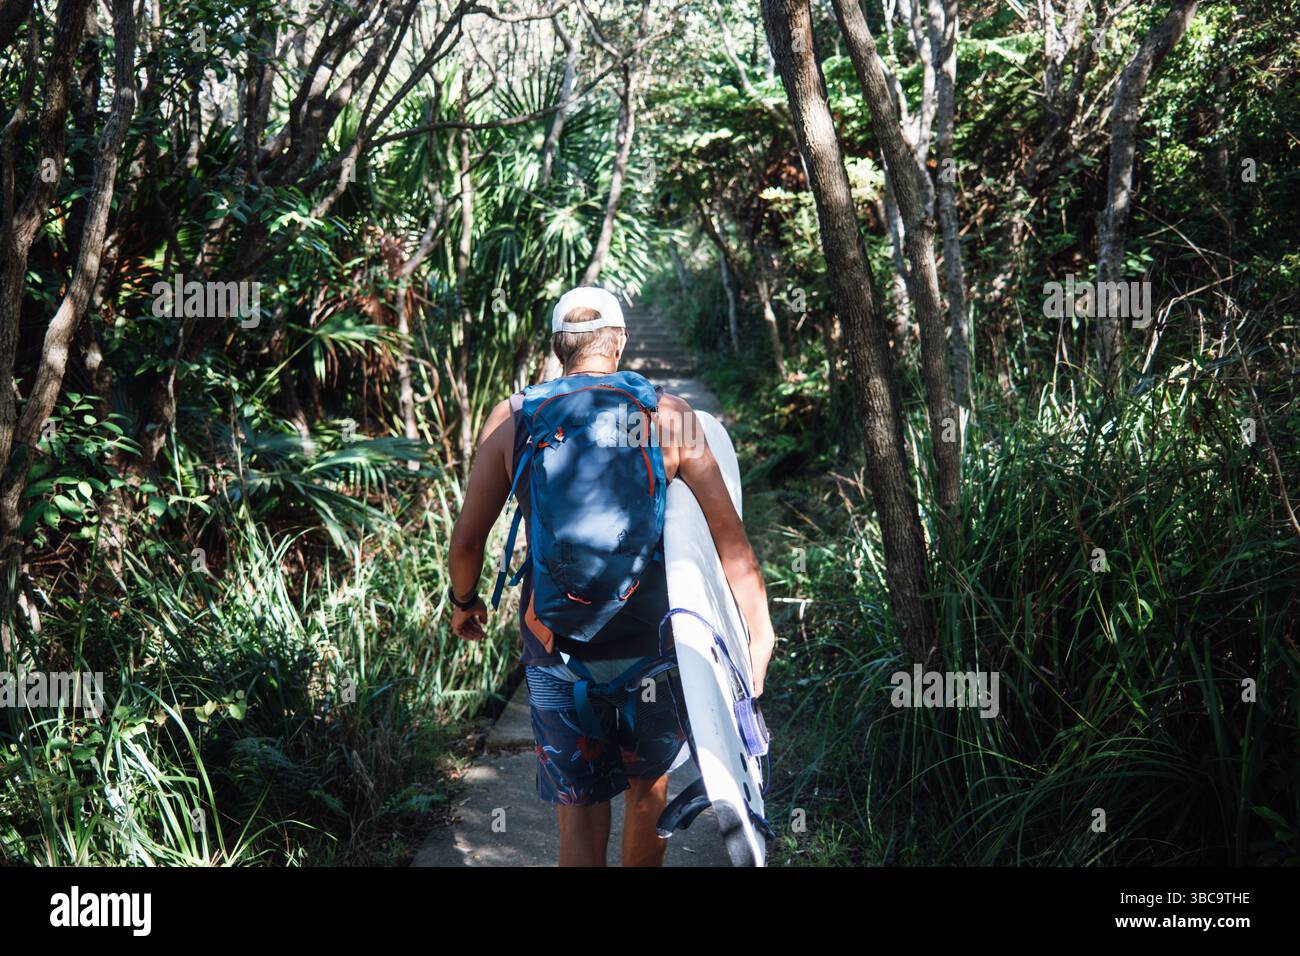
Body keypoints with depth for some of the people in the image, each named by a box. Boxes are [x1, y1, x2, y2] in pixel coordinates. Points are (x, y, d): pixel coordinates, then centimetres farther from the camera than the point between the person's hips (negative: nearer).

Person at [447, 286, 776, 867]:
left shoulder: (512, 418, -1)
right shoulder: (669, 415, -4)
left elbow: (467, 538, 4)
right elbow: (730, 537, -5)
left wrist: (464, 601, 23)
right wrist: (761, 633, 2)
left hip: (555, 651, 0)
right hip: (651, 645, 0)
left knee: (579, 817, 10)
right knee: (650, 786, 23)